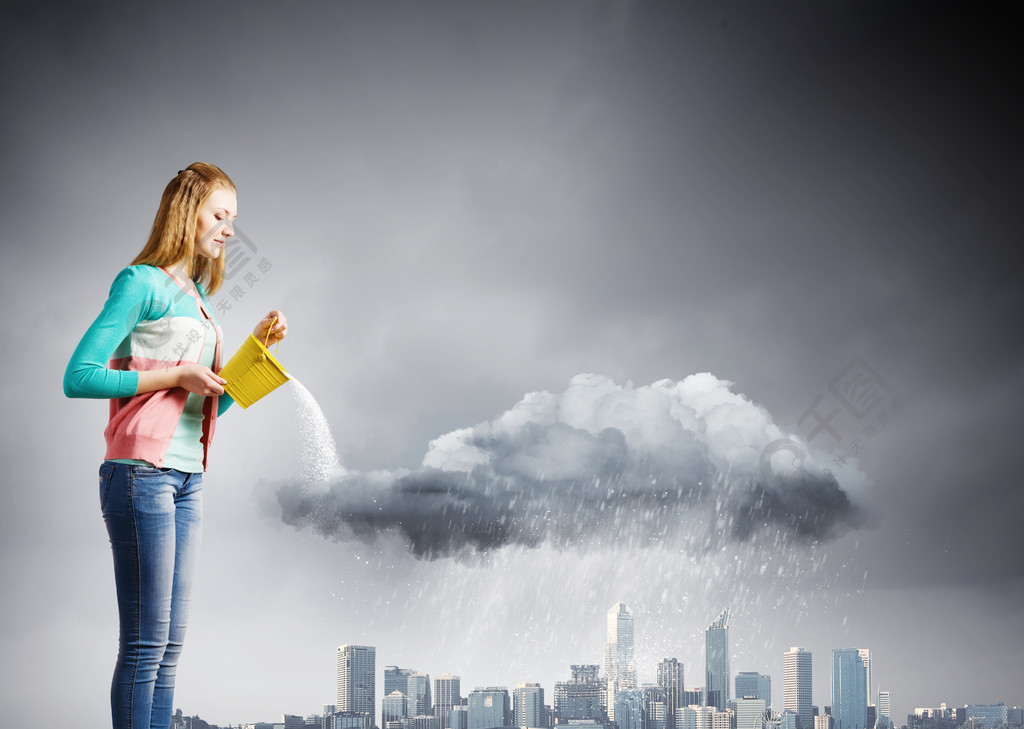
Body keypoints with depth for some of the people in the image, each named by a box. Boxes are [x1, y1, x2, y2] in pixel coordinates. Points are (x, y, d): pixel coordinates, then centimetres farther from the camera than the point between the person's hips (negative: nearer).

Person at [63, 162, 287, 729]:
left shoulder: (196, 297, 19)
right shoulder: (142, 283, -6)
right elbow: (78, 377, -13)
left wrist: (257, 346, 12)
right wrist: (174, 377, -12)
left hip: (187, 480, 9)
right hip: (141, 474, -9)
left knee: (169, 646, 7)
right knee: (144, 644, -8)